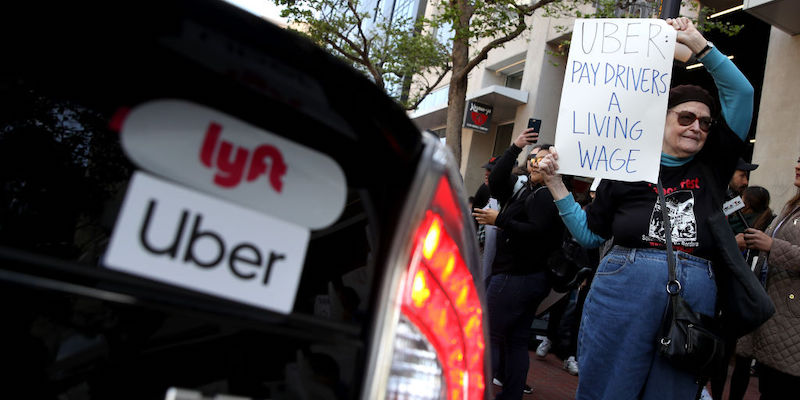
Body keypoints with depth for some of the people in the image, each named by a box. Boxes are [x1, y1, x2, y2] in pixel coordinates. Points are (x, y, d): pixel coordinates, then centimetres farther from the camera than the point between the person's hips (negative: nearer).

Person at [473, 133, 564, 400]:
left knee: (489, 335, -6)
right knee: (517, 341, 13)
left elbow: (538, 232, -24)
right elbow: (495, 183, 5)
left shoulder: (544, 195, -12)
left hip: (516, 276, -10)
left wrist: (499, 221, -21)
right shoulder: (527, 191, 15)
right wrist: (515, 147, 4)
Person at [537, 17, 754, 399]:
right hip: (623, 293, -2)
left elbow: (741, 93, 11)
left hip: (693, 297, 3)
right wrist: (556, 184, 2)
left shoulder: (712, 168, 13)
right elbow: (589, 233, 9)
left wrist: (697, 44, 7)